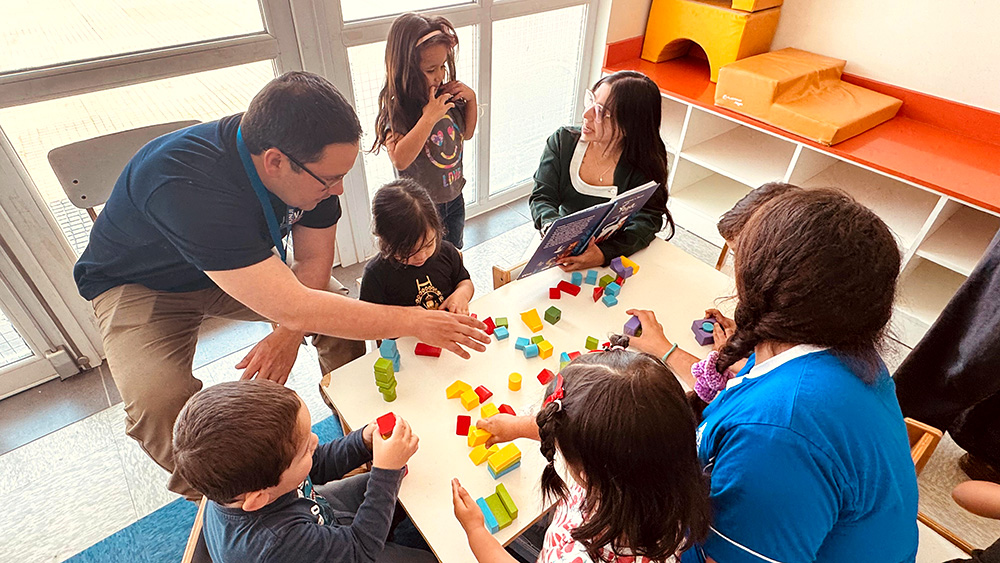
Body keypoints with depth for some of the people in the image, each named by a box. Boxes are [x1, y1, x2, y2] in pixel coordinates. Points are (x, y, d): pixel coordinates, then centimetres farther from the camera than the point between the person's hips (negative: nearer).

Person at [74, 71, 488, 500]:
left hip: (242, 265, 5)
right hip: (140, 284, -4)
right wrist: (414, 322, -42)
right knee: (159, 403, -29)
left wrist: (288, 335, -30)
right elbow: (294, 309, -47)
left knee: (343, 309, -14)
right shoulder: (184, 184, -44)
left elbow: (314, 258, -13)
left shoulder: (309, 162, -24)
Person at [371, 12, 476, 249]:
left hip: (454, 199, 6)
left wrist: (471, 99, -6)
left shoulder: (446, 95, -6)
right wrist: (429, 117, -34)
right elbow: (400, 159, -35)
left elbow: (466, 133, 10)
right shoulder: (397, 108, -22)